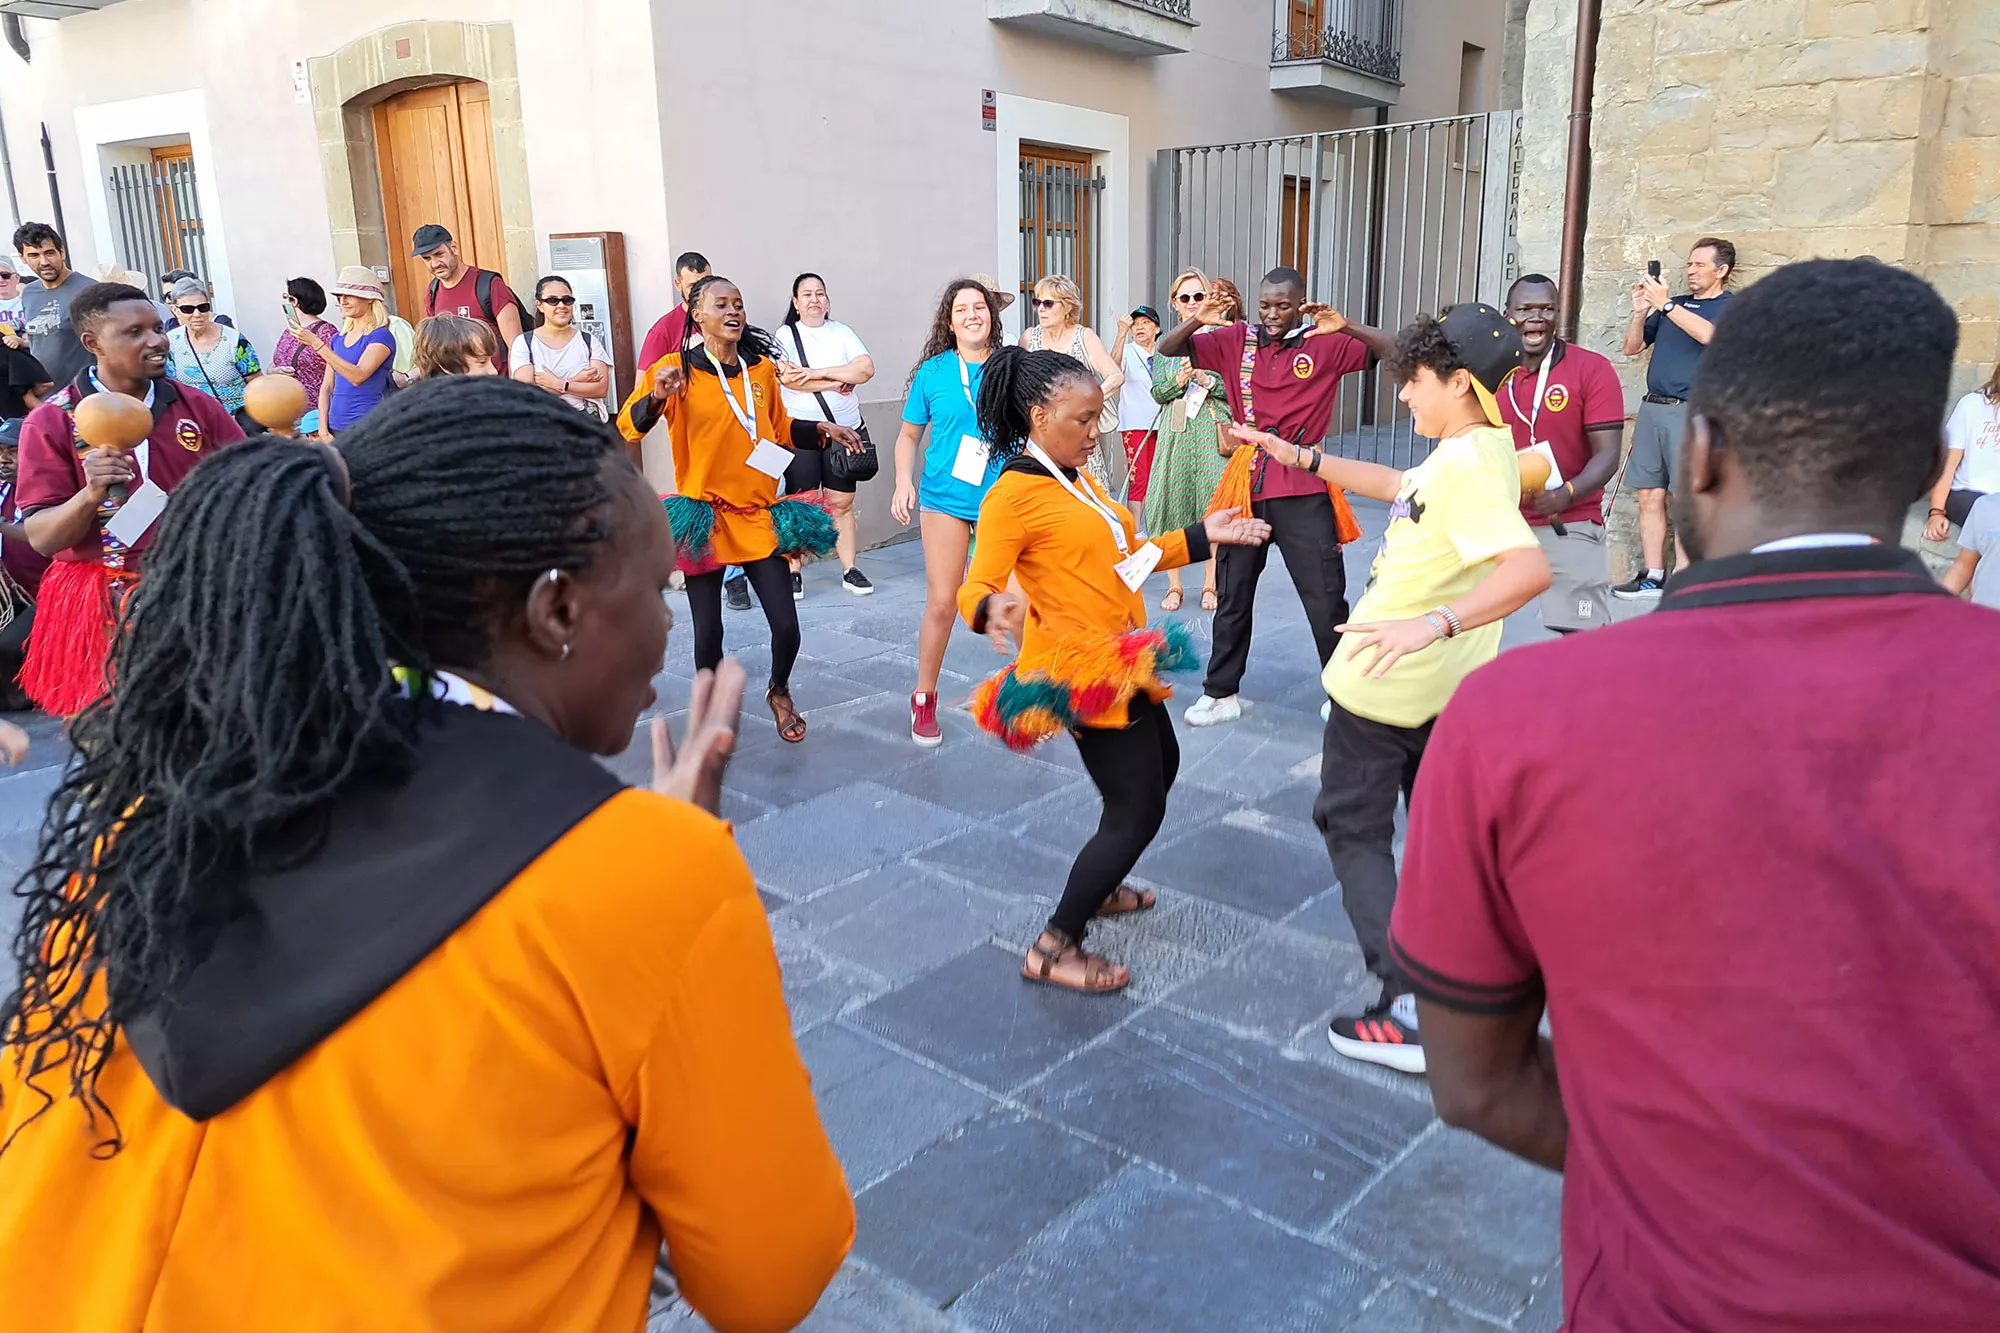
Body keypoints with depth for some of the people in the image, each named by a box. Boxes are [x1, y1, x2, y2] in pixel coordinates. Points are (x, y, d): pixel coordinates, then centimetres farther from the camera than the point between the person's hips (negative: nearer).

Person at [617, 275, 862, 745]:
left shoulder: (761, 368, 7)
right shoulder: (677, 368, -6)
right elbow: (629, 427, -16)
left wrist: (823, 430, 8)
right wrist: (657, 397, -35)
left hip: (759, 512, 3)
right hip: (705, 516, -3)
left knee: (786, 625, -1)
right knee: (708, 630, 2)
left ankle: (779, 692, 30)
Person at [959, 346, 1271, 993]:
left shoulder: (1079, 479, 10)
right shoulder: (1013, 495, -18)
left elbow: (1127, 553, 17)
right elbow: (976, 586, -20)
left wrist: (1203, 536, 13)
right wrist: (992, 608, -42)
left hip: (1121, 661, 10)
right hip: (1085, 671, -10)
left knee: (1161, 766, 26)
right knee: (1139, 809, -5)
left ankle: (1095, 886, 44)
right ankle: (1053, 947, 5)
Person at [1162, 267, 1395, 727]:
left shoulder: (1325, 344, -4)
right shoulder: (1236, 340, 1)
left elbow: (1393, 351, -10)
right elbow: (1168, 349, 0)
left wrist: (1346, 327, -24)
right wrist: (1196, 320, -19)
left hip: (1303, 488, -2)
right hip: (1246, 482, 3)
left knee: (1325, 598, 3)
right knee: (1233, 594, 13)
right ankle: (1221, 693, 26)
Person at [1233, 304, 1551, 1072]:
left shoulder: (1466, 468, -27)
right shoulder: (1480, 450, 4)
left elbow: (1529, 568, -40)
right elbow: (1398, 488, 19)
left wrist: (1433, 623, -49)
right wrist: (1297, 456, 16)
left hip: (1383, 683, -9)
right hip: (1441, 685, 10)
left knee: (1355, 831, 2)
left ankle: (1410, 1013, -3)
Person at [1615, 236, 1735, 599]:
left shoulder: (1731, 306, 3)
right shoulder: (1674, 303, 20)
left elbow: (1707, 334, -18)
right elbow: (1632, 347, 18)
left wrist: (1665, 305, -16)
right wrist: (1641, 311, 2)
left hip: (1690, 410, -6)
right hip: (1651, 406, 6)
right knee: (1649, 496, 3)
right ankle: (1651, 577, 7)